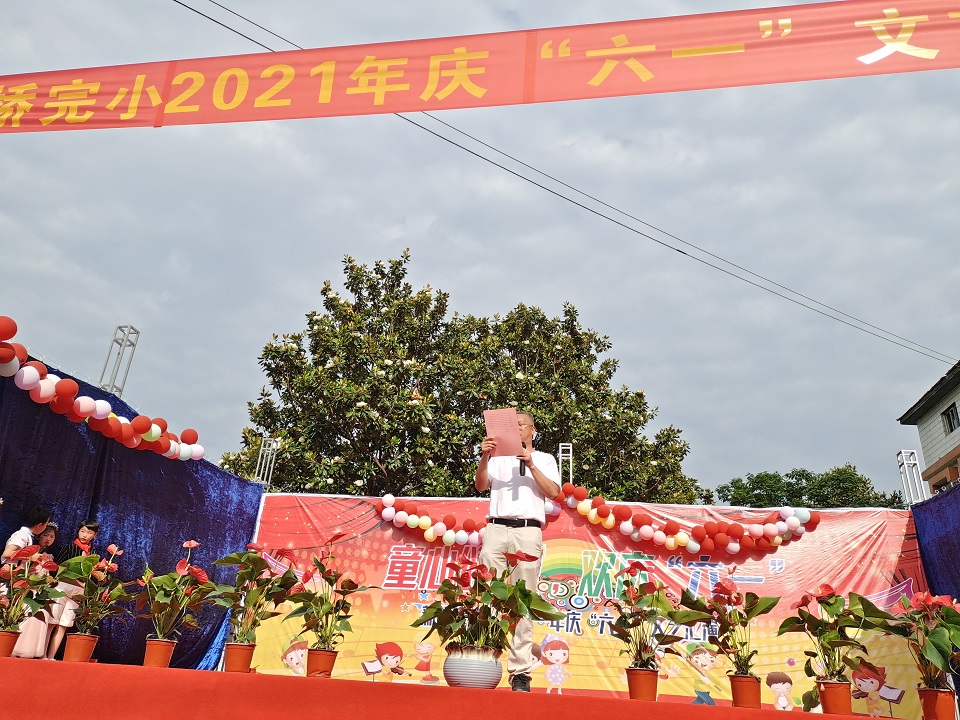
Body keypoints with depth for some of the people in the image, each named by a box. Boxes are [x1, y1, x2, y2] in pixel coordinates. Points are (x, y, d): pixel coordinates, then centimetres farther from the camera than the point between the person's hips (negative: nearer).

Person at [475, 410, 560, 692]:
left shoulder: (544, 459, 18)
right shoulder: (498, 458, 20)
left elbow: (553, 492, 3)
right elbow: (480, 486, 6)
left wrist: (531, 465, -8)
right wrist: (485, 457, -10)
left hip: (528, 531, -1)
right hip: (496, 529, 1)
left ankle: (521, 672, -2)